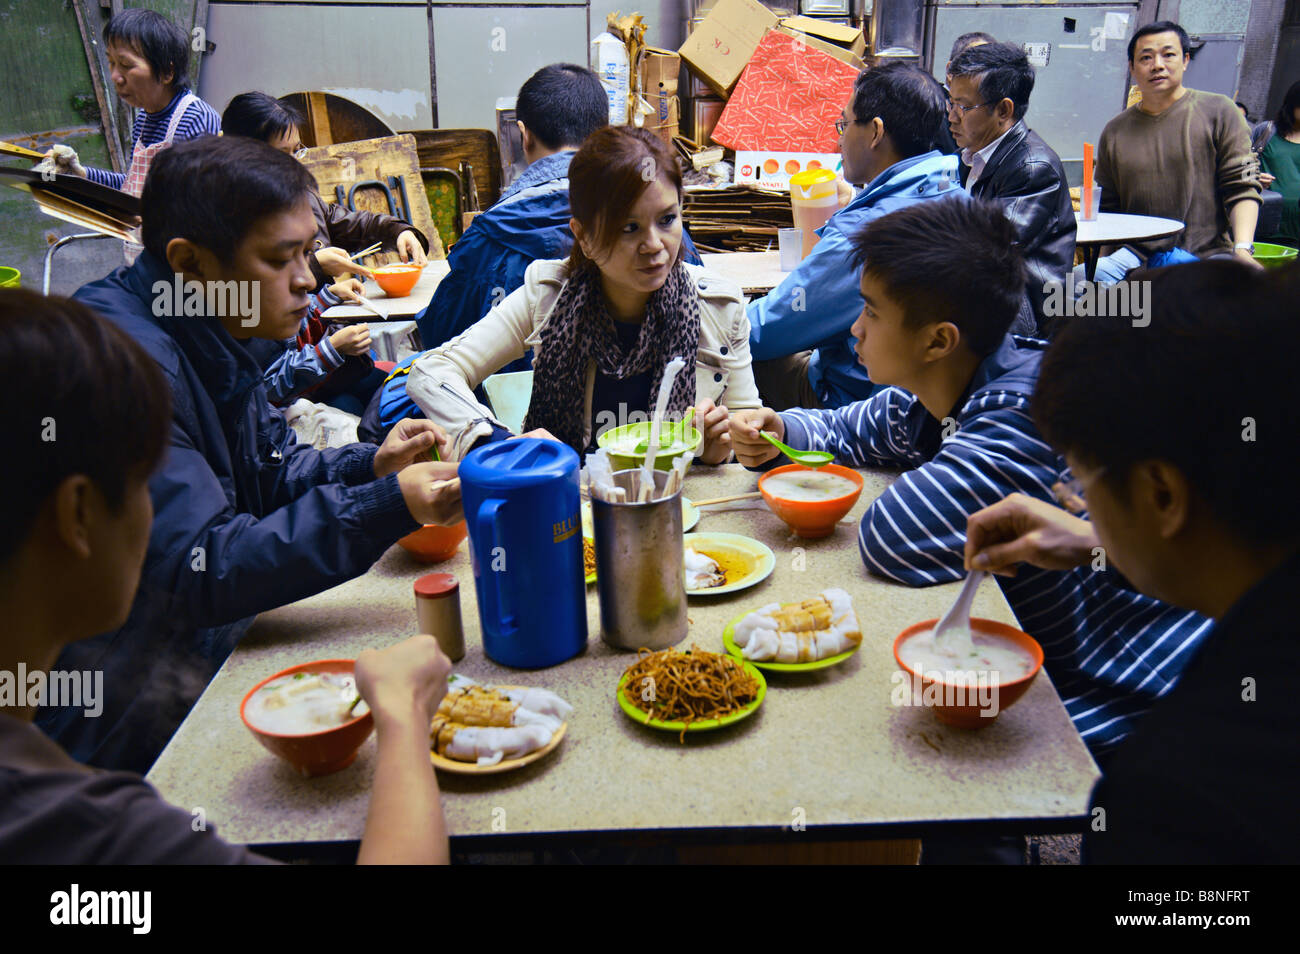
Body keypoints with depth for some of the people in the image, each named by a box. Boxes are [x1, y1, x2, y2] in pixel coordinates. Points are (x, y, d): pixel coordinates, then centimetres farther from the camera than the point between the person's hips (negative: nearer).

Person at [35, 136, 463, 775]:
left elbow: (269, 473, 13)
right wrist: (388, 506, -31)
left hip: (206, 644, 8)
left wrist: (369, 466, -7)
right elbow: (202, 572, -29)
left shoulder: (209, 335, 3)